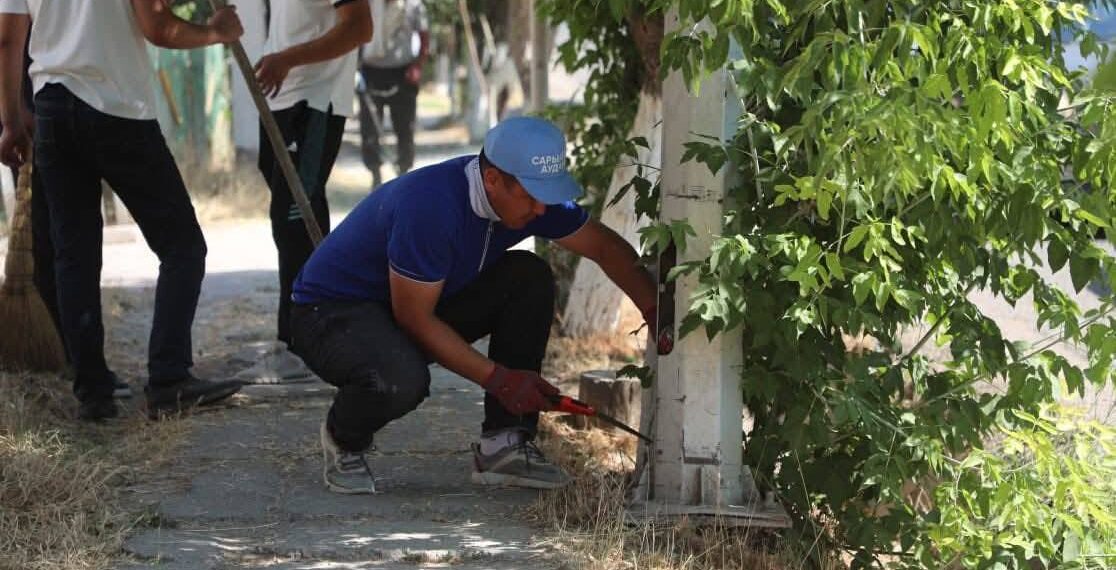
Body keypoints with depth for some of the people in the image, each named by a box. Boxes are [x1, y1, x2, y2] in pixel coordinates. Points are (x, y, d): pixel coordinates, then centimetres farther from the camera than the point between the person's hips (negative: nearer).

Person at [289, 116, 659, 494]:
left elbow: (605, 246, 5)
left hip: (423, 305, 8)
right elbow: (414, 319, -27)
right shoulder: (430, 206, -33)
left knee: (529, 276, -10)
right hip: (331, 313, -8)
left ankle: (504, 444, -7)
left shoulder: (530, 193, -9)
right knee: (402, 380, -39)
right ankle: (344, 440, -2)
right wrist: (496, 377, -26)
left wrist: (654, 311, -7)